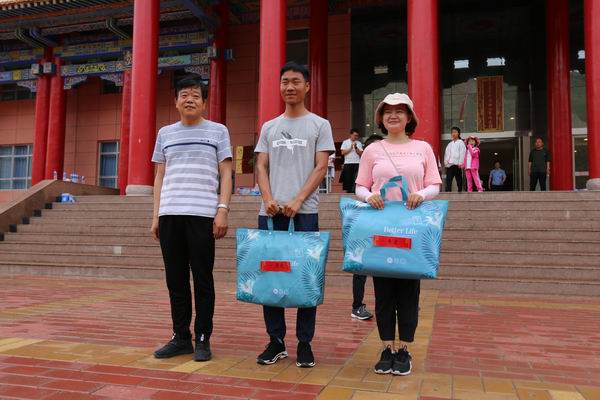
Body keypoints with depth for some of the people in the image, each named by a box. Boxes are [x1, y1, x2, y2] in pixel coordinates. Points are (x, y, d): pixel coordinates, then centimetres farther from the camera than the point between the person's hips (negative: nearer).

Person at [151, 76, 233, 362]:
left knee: (202, 279, 1)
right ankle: (181, 337, 18)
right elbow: (160, 176, 17)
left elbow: (226, 174, 3)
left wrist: (222, 210, -9)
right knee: (176, 279, 7)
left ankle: (203, 339, 12)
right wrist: (155, 215, 10)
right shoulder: (165, 133, 17)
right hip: (170, 215, 3)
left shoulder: (217, 131, 8)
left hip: (202, 214, -3)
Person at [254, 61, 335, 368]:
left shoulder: (319, 125, 7)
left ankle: (304, 343, 12)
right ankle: (276, 340, 17)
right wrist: (268, 199, -7)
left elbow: (321, 168, -2)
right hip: (270, 212, 4)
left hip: (304, 212, -3)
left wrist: (297, 201, -13)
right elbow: (261, 167, 10)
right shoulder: (269, 127, 17)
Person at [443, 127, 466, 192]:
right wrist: (445, 161, 3)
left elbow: (462, 153, -5)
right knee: (448, 179, -4)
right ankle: (448, 191, -7)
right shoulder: (450, 144, 21)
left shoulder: (460, 142, 4)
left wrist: (460, 163, -14)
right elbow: (446, 153, 17)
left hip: (456, 164, -5)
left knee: (458, 179, 0)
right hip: (449, 164, 5)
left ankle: (460, 190, 4)